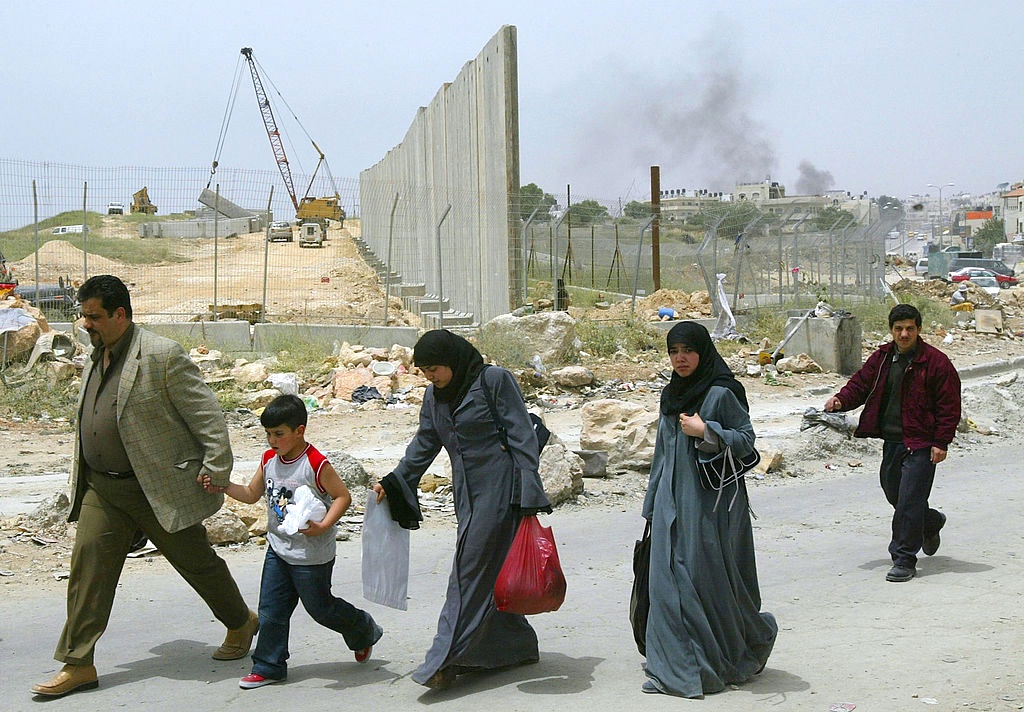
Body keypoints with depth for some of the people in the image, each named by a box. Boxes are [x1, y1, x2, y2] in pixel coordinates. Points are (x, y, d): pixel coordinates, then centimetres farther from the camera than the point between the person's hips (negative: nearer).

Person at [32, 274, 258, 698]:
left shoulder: (163, 356, -16)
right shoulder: (94, 361, 10)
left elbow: (207, 416, -14)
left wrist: (216, 470, -16)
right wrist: (82, 480, 19)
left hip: (160, 489, -7)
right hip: (101, 489, 7)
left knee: (197, 562, 9)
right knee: (88, 567, -1)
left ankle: (241, 623, 33)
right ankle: (78, 664, 4)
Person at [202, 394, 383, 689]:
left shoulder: (315, 464, -20)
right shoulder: (269, 460, 2)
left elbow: (343, 496, -15)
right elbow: (252, 494, 13)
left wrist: (323, 526, -27)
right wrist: (223, 487, -1)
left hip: (312, 554, -7)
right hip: (278, 548, 7)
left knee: (319, 606, 8)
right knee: (270, 610, 6)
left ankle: (364, 631, 33)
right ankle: (268, 667, 16)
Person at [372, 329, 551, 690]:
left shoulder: (495, 381, -9)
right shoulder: (434, 396, 11)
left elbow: (522, 438, -11)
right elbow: (424, 446, 20)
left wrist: (529, 496, -15)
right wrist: (392, 483, 11)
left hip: (498, 490, -7)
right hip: (467, 494, 7)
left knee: (472, 569, -9)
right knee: (489, 573, 9)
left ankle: (446, 660, -10)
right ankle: (518, 645, 20)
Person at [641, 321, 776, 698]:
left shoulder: (721, 393, -9)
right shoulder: (670, 394, 13)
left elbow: (747, 439, -8)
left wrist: (705, 433, -21)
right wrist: (653, 504, 20)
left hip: (710, 501, -6)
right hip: (672, 501, 7)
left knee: (708, 578, 0)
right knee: (668, 579, 1)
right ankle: (675, 669, 7)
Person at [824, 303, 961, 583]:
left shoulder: (935, 362, -8)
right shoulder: (881, 358, 9)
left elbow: (949, 406, -7)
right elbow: (861, 384, 14)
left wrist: (941, 442, -13)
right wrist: (841, 400, -8)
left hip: (920, 444, -6)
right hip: (891, 441, 7)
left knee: (908, 502, -10)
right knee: (894, 494, 17)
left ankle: (904, 560, -1)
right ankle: (931, 523, 45)